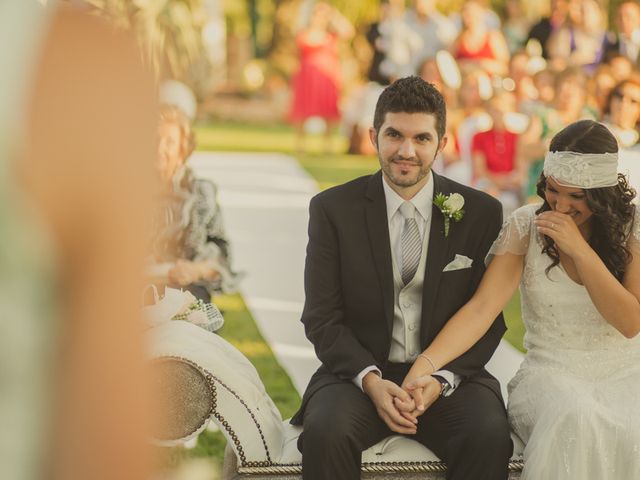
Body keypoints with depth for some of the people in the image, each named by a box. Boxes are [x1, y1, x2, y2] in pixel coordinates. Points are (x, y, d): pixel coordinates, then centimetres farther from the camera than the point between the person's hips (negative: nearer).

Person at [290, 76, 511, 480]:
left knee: (489, 436, -30)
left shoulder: (481, 212, 2)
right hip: (359, 372, 0)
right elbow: (322, 319, -1)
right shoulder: (333, 209, 1)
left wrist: (441, 379, -13)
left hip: (449, 375, 0)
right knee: (325, 431, -31)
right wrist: (370, 379, -17)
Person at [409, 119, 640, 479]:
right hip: (551, 373, 0)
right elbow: (482, 308, -13)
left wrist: (579, 249, -19)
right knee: (575, 417, -37)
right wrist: (424, 365, -29)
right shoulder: (526, 226, -4)